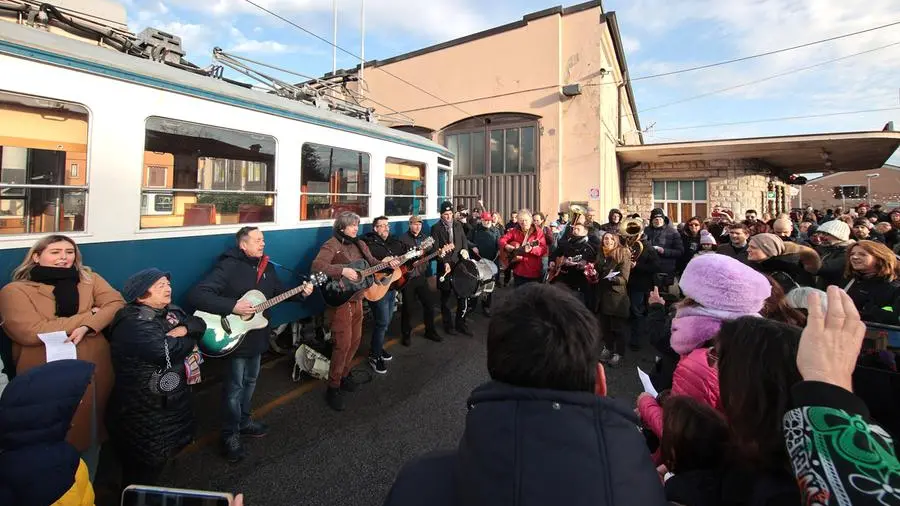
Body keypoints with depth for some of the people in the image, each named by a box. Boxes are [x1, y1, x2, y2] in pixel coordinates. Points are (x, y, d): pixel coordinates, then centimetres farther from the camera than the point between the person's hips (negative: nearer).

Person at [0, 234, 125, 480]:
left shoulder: (89, 279, 11)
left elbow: (117, 304, -4)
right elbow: (31, 332, -15)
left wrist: (88, 327, -20)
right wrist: (87, 315, -12)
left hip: (95, 374, 4)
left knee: (91, 436, 18)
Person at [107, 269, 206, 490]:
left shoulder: (171, 312, 6)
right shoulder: (132, 324, -23)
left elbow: (200, 325, 3)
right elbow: (167, 351, -32)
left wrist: (184, 329, -17)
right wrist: (189, 339, -13)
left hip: (173, 403, 8)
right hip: (145, 413, -8)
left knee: (158, 461, 24)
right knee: (143, 473, 7)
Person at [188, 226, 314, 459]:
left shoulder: (266, 266, 4)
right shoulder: (229, 267, -21)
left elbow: (278, 291, 15)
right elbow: (196, 295, -28)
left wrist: (301, 293, -3)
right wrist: (232, 307, -33)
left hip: (257, 335, 7)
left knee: (250, 381, 22)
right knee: (234, 387, 5)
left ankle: (244, 421, 41)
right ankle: (230, 436, 23)